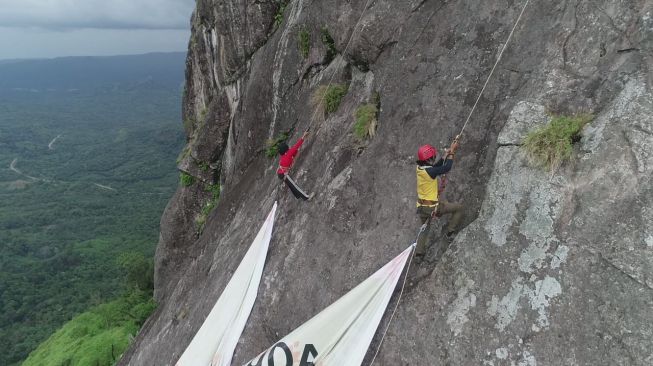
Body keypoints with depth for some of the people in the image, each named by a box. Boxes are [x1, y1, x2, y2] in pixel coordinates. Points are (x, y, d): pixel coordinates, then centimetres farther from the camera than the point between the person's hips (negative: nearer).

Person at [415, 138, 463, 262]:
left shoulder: (419, 168, -2)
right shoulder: (428, 171, -26)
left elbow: (437, 165, 10)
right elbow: (446, 168, -22)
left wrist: (448, 152, 7)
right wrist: (452, 152, -11)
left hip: (422, 206, 8)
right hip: (433, 206, -8)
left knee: (424, 228, 27)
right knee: (459, 208, 12)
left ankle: (419, 254, 28)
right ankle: (450, 232, 19)